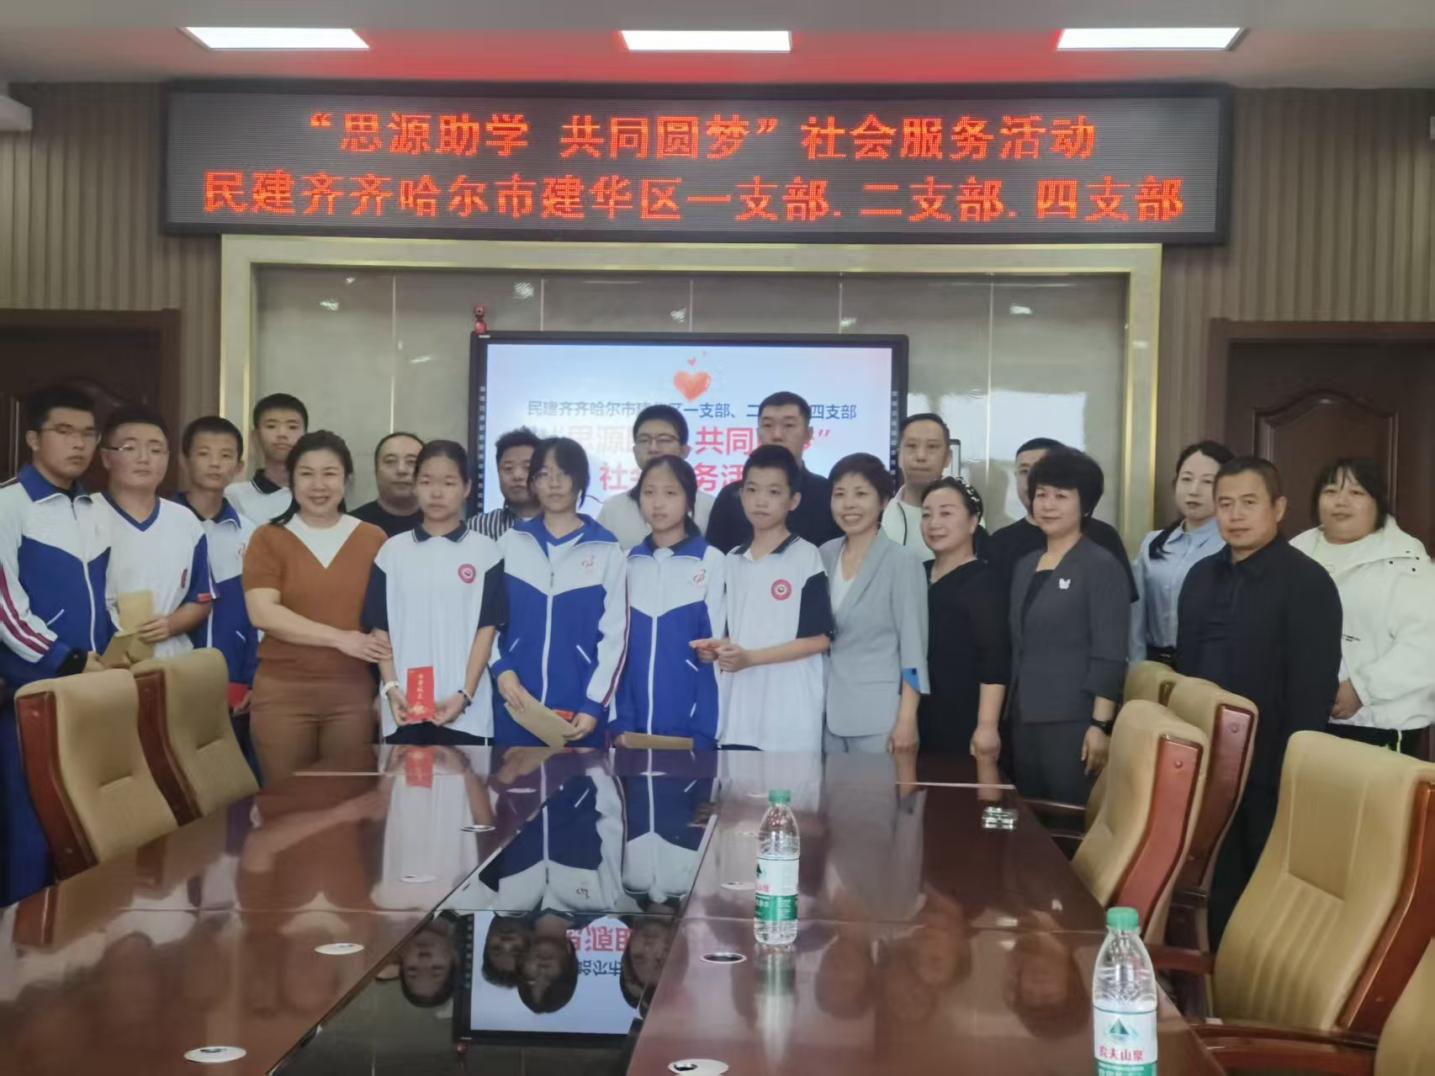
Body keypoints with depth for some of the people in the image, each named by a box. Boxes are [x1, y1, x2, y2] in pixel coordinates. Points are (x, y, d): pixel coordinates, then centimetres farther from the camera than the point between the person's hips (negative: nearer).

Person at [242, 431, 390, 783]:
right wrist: (340, 637, -15)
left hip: (352, 692, 1)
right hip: (282, 691, -1)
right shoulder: (269, 538, 2)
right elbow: (263, 613, -9)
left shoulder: (373, 539, 6)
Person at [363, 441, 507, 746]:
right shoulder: (393, 551, 6)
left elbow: (487, 627, -2)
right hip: (405, 705, 2)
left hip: (464, 707, -1)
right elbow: (380, 627, 5)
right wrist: (391, 688, -7)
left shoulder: (485, 551, 0)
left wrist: (465, 694, -11)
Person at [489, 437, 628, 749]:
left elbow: (615, 635, -1)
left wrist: (594, 706, -8)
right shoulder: (510, 543, 8)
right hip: (515, 706, 2)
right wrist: (501, 670, -8)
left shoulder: (607, 551, 2)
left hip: (579, 711, -1)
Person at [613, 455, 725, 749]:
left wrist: (705, 730, -8)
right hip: (636, 724, 3)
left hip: (691, 725, -3)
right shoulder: (629, 563, 7)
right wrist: (620, 721, 2)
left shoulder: (711, 561, -3)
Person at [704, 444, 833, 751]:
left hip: (790, 716, -5)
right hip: (737, 714, 5)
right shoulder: (732, 561, 13)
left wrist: (750, 658, -15)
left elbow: (819, 638, -9)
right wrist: (718, 649, -2)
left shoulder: (807, 557, -5)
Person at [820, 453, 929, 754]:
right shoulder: (824, 556, 7)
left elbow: (914, 645, -8)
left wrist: (907, 720, -13)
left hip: (879, 717, -4)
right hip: (828, 713, 5)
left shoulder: (902, 560, -6)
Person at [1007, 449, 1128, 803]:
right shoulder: (1025, 566, 13)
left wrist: (1100, 725, -17)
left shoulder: (1101, 566, -7)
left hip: (1073, 722, -6)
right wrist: (1009, 714, 12)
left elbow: (1109, 655, -12)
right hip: (1024, 720, 6)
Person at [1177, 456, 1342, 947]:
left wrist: (1292, 776, -18)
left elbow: (1314, 686, -15)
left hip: (1267, 772, -6)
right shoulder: (1202, 576, 11)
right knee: (1217, 890, 15)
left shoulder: (1307, 582, -10)